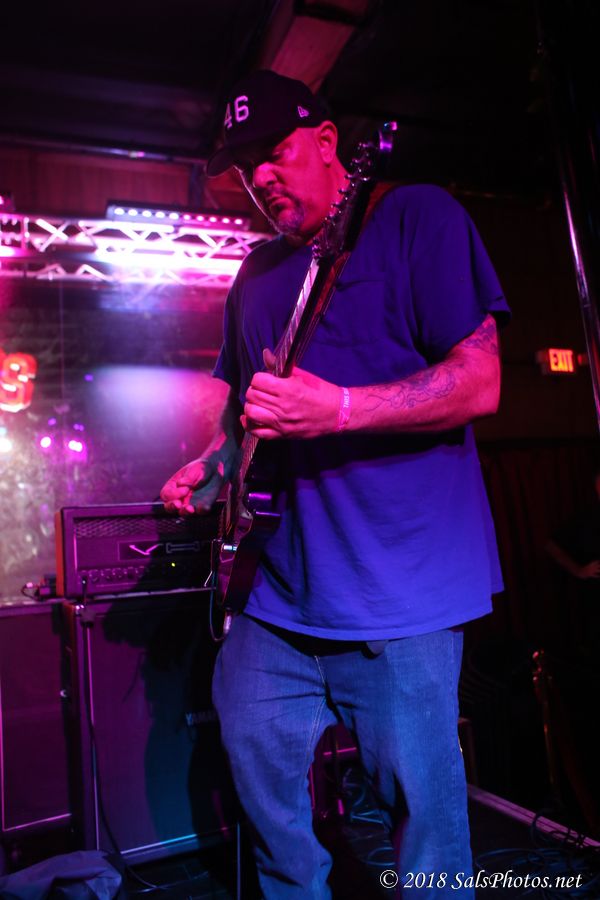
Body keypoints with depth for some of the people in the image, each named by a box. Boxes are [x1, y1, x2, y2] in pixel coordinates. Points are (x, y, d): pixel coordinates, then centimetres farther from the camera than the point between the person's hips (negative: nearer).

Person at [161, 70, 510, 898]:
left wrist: (336, 409, -25)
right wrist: (210, 465, 6)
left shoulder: (416, 217, -4)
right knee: (253, 743, 16)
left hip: (402, 578, -6)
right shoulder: (256, 276, 16)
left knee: (419, 794, 4)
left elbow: (479, 384, -14)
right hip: (283, 585, 7)